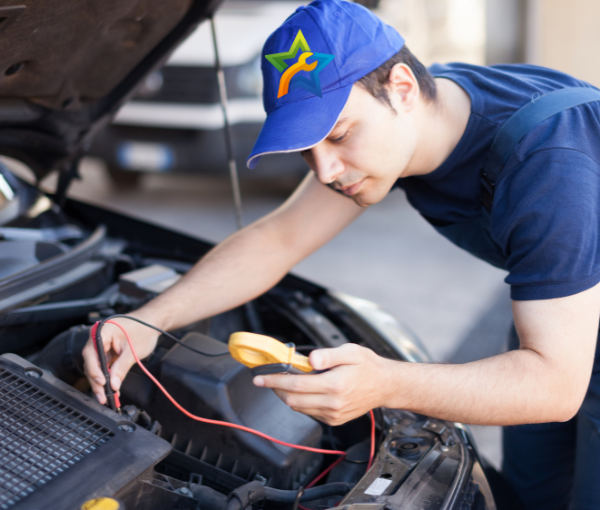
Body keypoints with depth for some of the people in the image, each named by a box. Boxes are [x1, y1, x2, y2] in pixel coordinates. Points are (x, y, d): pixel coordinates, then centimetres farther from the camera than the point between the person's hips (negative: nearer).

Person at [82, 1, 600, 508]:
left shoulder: (546, 165, -41)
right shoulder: (374, 120, -17)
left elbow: (557, 384, -40)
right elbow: (279, 239, -11)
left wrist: (386, 384, -53)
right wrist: (150, 320, -21)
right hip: (547, 310, 6)